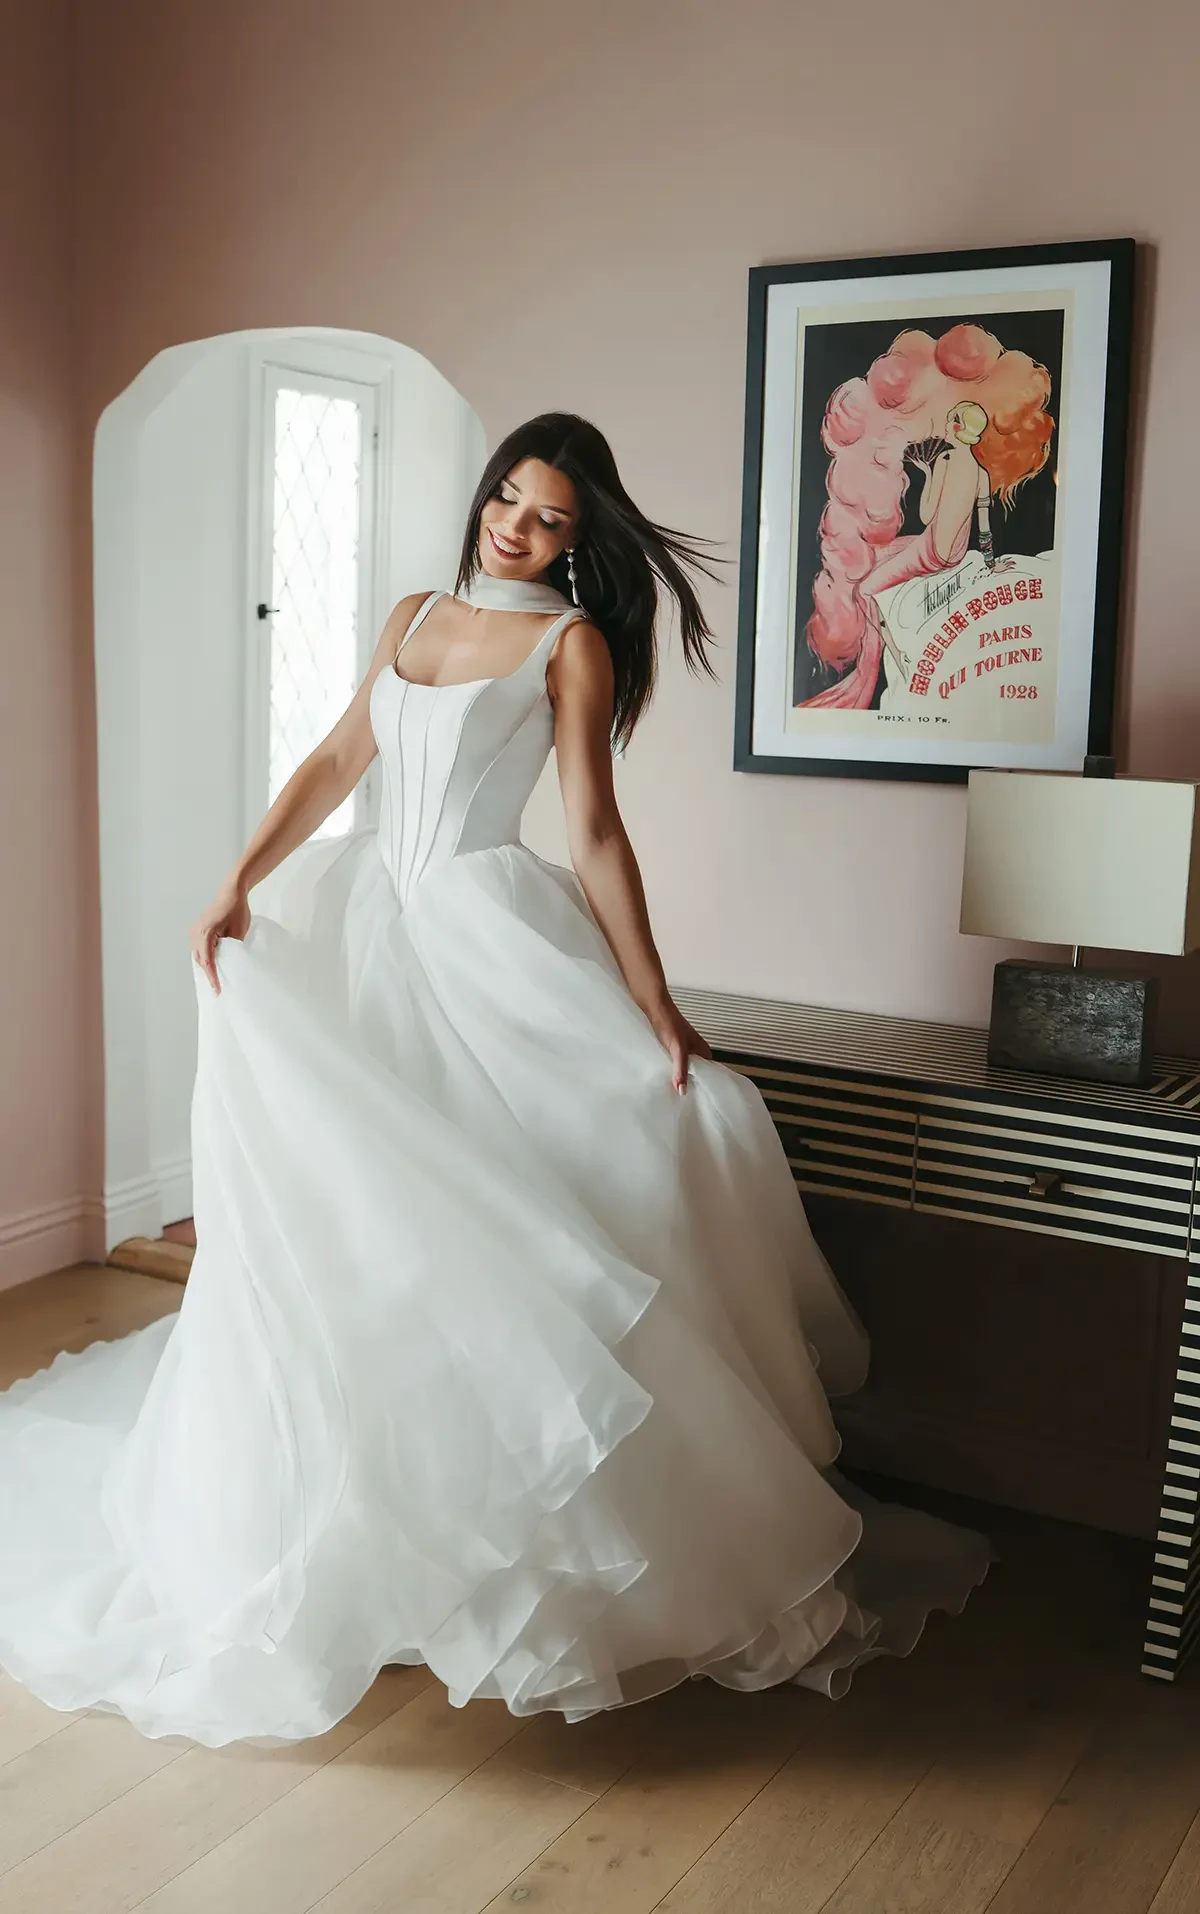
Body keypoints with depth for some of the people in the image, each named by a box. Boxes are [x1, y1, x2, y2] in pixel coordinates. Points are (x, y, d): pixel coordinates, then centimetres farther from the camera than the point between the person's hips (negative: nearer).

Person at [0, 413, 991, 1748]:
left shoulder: (572, 641, -3)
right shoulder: (414, 617, 14)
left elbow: (594, 834, -8)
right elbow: (336, 762, 13)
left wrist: (655, 1008, -14)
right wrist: (237, 887, 2)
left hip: (492, 937, -5)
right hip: (368, 932, 5)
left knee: (492, 1228, -8)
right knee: (343, 1223, 7)